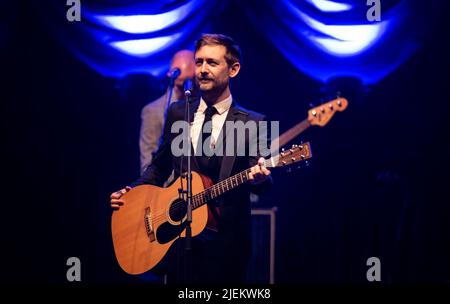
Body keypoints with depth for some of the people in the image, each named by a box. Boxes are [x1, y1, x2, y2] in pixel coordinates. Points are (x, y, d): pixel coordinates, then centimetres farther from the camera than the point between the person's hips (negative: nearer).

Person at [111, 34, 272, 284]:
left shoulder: (252, 123, -3)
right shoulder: (177, 113, 7)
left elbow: (262, 186, -10)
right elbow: (160, 166, 16)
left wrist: (259, 177, -32)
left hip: (227, 243, -3)